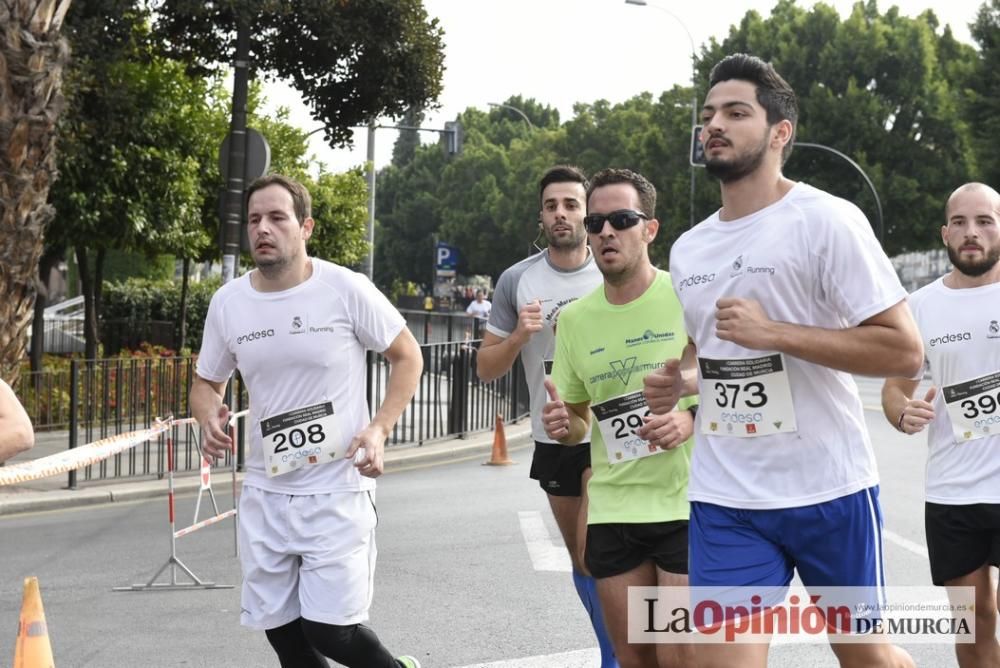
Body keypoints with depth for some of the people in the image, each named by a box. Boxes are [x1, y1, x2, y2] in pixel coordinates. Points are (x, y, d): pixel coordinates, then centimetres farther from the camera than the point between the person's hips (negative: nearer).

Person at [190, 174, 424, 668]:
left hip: (338, 489, -4)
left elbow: (407, 357, 1)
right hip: (265, 493, 4)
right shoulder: (227, 303, 0)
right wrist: (208, 417, -10)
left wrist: (379, 429, -13)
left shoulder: (345, 290, -11)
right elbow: (208, 383, 14)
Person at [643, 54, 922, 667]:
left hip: (829, 490, -4)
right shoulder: (687, 249, 10)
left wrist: (774, 331, -20)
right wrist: (679, 381, 2)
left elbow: (905, 351, -15)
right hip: (724, 502, 4)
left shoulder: (827, 220, -10)